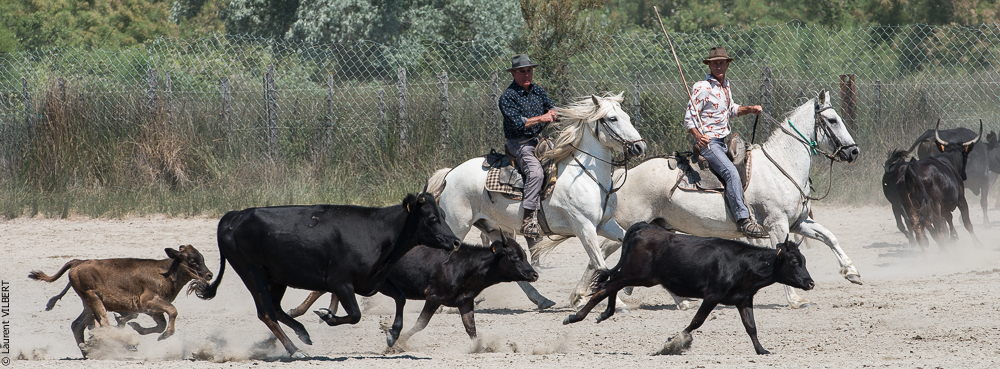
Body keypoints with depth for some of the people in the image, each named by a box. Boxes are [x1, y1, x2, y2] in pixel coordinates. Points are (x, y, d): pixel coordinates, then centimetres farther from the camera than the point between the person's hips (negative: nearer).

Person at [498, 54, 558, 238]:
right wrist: (541, 118, -23)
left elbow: (553, 108, 15)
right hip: (518, 143, -8)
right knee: (535, 171, -32)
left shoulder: (537, 90, 12)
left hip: (536, 140, 8)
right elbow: (518, 123, -21)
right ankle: (529, 219, -38)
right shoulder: (508, 97, -10)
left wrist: (551, 113, -8)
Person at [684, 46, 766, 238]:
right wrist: (699, 136, -31)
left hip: (724, 142, 9)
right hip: (708, 142, -9)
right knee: (731, 172, -28)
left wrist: (749, 109, 12)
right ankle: (743, 219, -35)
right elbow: (689, 118, -14)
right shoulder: (701, 88, -11)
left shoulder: (725, 85, 13)